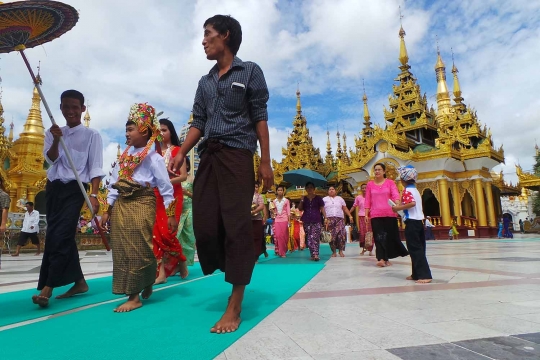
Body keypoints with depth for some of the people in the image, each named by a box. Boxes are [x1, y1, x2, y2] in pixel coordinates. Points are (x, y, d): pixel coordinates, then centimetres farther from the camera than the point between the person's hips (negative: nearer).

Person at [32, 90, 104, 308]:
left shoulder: (91, 135, -1)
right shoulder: (52, 133, 13)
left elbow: (95, 167, -8)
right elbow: (51, 159, -2)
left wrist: (94, 195, -17)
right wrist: (56, 140, -20)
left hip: (75, 189, -6)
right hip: (54, 188, 6)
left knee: (60, 236, -14)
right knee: (56, 236, 8)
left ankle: (47, 288, -9)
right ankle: (79, 282, 19)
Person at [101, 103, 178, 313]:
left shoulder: (152, 157, -6)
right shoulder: (124, 156, 14)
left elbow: (165, 186, -8)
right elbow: (114, 183, 15)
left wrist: (171, 214, -10)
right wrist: (107, 210, 11)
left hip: (142, 204, -7)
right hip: (121, 205, 7)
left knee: (138, 249, -4)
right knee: (121, 250, 10)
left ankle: (135, 297, 7)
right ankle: (137, 289, 27)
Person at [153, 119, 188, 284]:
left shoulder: (177, 150, 0)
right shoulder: (155, 151, 14)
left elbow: (183, 176, -7)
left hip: (173, 195, -5)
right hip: (157, 195, 5)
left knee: (167, 231, -9)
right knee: (157, 231, -3)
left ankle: (180, 262, 14)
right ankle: (161, 270, 1)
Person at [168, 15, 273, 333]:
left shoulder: (250, 71, 7)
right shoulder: (205, 82, 22)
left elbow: (260, 118, 0)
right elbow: (198, 123, 16)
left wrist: (265, 162, -8)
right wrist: (181, 153, 0)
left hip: (237, 155, -6)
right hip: (208, 157, 6)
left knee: (236, 224, -9)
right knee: (204, 224, 0)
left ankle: (235, 306, -3)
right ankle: (233, 272, 22)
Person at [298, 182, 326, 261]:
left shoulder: (318, 198, 7)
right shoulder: (304, 199, 12)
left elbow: (322, 208, 4)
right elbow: (300, 209, 7)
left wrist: (325, 218, -7)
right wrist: (301, 201, -8)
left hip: (316, 221, -2)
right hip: (307, 221, 3)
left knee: (315, 237, -12)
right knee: (309, 238, 2)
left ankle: (315, 254, -17)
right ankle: (312, 254, 8)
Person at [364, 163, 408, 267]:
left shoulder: (390, 182, 5)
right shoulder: (370, 184, 8)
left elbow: (395, 195, -8)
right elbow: (367, 200, 8)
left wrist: (397, 204, -28)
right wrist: (366, 214, 2)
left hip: (390, 214, 0)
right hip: (375, 215, 0)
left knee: (390, 236, 5)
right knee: (379, 236, -5)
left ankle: (386, 258, 20)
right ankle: (381, 259, -8)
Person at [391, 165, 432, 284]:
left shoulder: (407, 190, -11)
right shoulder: (415, 190, 17)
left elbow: (412, 203, -27)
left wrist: (398, 208, -17)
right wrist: (400, 207, 13)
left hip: (411, 222, -10)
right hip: (419, 221, 10)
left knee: (415, 249, -7)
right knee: (418, 248, 11)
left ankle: (425, 275, -9)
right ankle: (417, 274, 18)